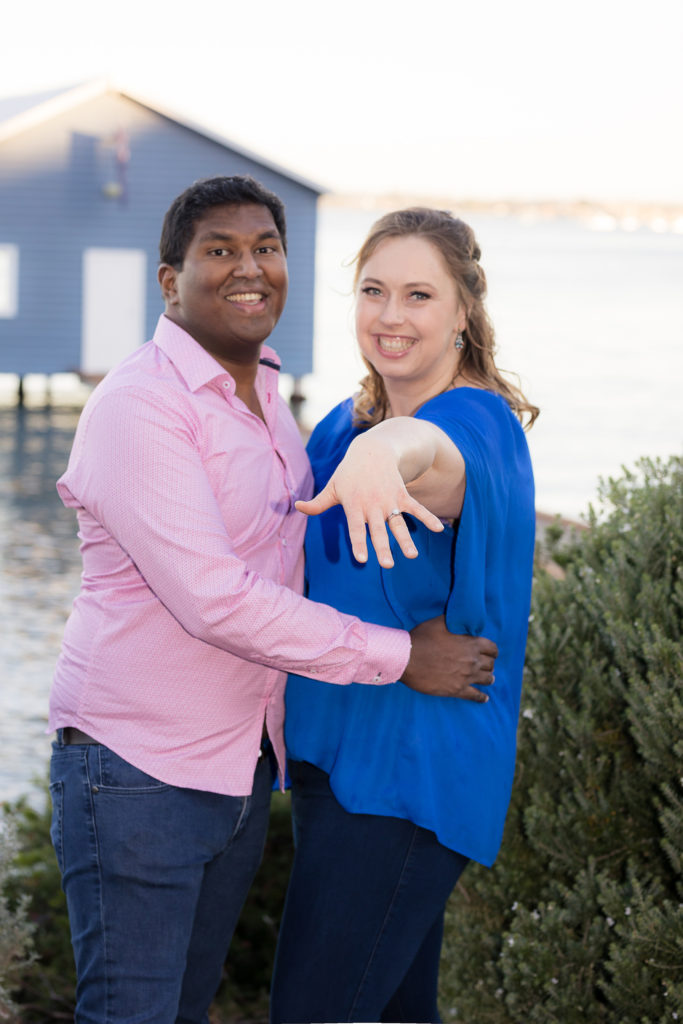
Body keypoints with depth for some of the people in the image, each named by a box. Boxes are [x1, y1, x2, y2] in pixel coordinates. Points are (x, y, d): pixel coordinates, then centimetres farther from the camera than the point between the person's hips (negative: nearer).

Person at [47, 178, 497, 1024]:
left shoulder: (262, 393, 10)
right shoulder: (140, 405, -18)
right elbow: (211, 600, -26)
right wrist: (399, 656, -21)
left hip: (244, 764, 8)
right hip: (138, 769, -8)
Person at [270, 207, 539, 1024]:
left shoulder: (480, 423, -16)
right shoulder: (343, 426, 10)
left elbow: (432, 448, -43)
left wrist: (383, 453, -64)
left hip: (411, 771, -9)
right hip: (332, 754, 9)